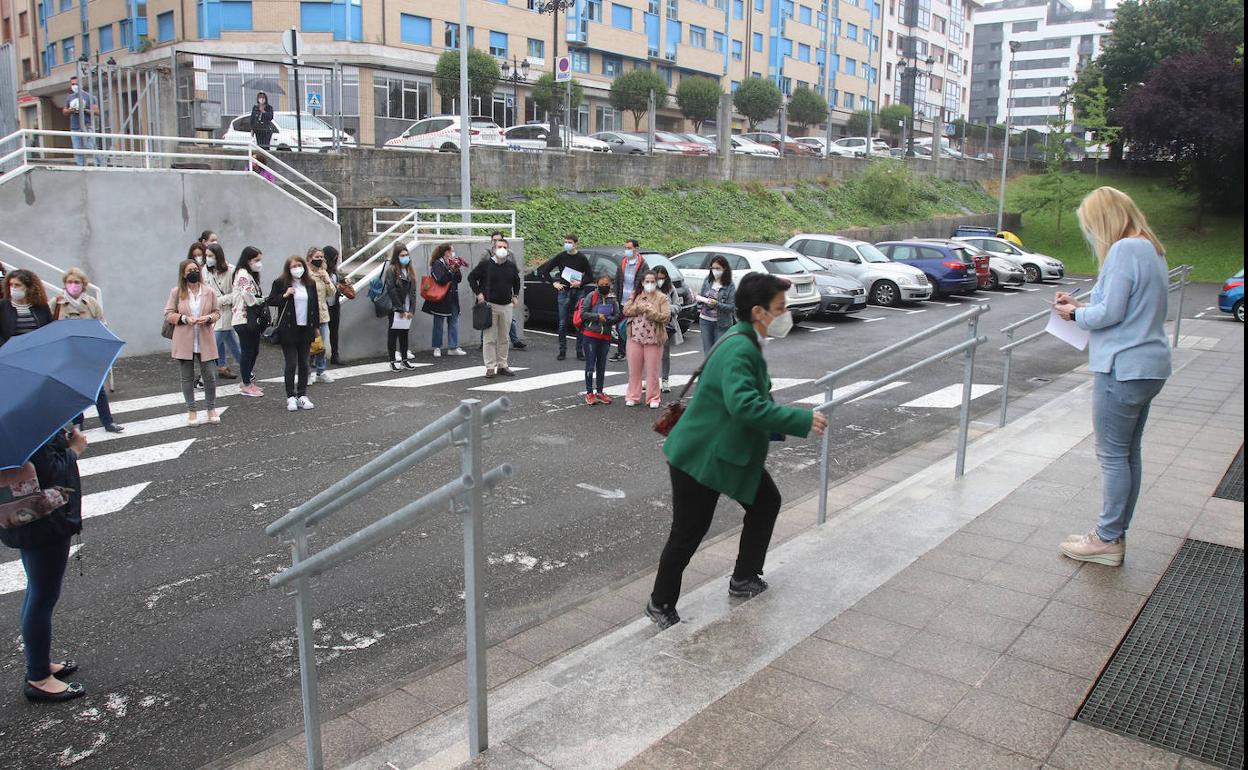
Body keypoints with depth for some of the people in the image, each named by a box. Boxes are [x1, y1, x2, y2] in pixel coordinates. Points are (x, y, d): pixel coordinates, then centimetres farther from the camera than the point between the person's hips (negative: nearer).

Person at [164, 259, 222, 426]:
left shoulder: (209, 292, 2)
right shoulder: (176, 292, 0)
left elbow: (217, 312, 9)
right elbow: (168, 314, 2)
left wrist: (209, 318, -12)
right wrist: (184, 318, -16)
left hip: (205, 341, 0)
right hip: (184, 342, 0)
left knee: (210, 376, 1)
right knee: (187, 377, 8)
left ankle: (211, 409, 18)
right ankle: (191, 411, 19)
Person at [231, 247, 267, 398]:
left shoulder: (251, 275, 18)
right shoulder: (243, 274, -13)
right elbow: (247, 295, -27)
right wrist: (258, 302, -11)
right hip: (244, 320, -9)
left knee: (254, 351, 13)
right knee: (247, 352, -3)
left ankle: (249, 382, 23)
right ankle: (246, 385, 5)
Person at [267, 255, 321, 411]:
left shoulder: (310, 284, 7)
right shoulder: (280, 283, -3)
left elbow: (315, 305, 12)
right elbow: (270, 301, -2)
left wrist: (316, 326, 9)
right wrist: (285, 296, -17)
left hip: (306, 329, 4)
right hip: (288, 330, -3)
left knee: (303, 363, 8)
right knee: (291, 364, -2)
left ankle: (302, 395, 16)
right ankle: (291, 397, 7)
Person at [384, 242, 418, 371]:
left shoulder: (410, 270, 11)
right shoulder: (391, 270, -7)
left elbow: (413, 291, 8)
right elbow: (392, 291, -12)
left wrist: (411, 310, -2)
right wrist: (401, 309, -13)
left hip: (407, 309, 5)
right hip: (395, 309, -5)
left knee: (404, 334, 10)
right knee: (393, 334, 1)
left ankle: (404, 359, 17)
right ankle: (393, 361, 5)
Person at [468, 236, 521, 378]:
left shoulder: (511, 266, 8)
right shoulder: (485, 265, -4)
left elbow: (517, 281, 25)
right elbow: (471, 277, 4)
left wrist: (515, 296, 15)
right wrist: (478, 293, -3)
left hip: (507, 306, 4)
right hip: (490, 305, -4)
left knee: (504, 338, 9)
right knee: (490, 338, -3)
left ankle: (502, 366, 18)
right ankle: (490, 367, 2)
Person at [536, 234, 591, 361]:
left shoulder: (582, 258, 0)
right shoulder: (560, 257, 2)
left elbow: (589, 276, 4)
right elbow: (544, 270, 8)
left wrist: (580, 283, -12)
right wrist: (553, 283, 0)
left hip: (578, 292, -1)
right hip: (563, 292, 1)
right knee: (563, 323, 2)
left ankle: (580, 351, 9)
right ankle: (562, 351, 10)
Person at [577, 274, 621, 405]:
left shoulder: (613, 299, 4)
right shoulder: (591, 296, -5)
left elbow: (616, 317, 3)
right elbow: (583, 313, -8)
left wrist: (607, 319, -17)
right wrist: (597, 316, -16)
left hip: (605, 336, 4)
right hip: (590, 335, -4)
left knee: (601, 365, 13)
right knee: (590, 364, 0)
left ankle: (599, 391, 24)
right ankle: (589, 392, 9)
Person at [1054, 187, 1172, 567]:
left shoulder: (1124, 250, -16)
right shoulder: (1151, 250, 15)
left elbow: (1111, 313, -19)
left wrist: (1076, 314, -2)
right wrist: (1083, 306, 11)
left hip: (1123, 369, -10)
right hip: (1148, 367, 10)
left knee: (1112, 455, 0)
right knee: (1129, 453, 14)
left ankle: (1108, 540, 9)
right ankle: (1115, 534, 24)